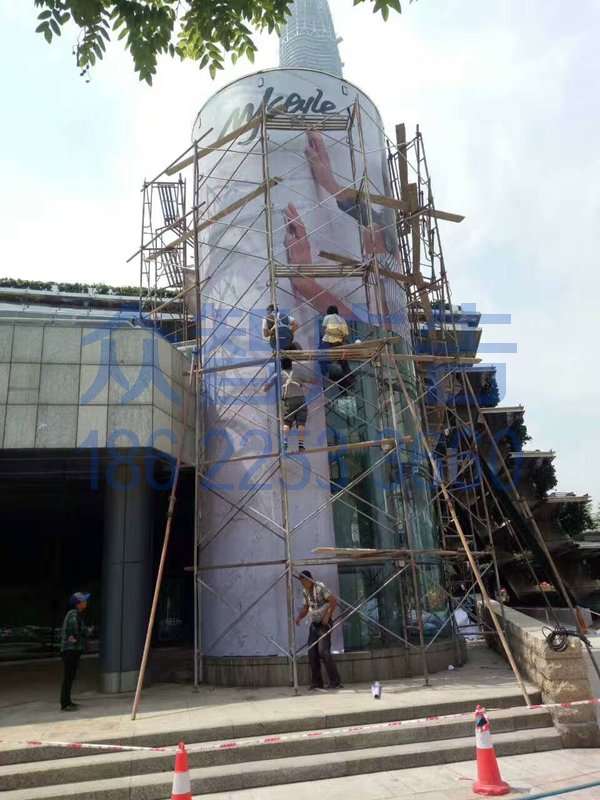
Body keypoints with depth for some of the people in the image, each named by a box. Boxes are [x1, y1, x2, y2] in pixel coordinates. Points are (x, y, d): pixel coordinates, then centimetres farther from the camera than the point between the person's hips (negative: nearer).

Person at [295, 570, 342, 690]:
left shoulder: (320, 587, -16)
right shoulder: (305, 592, 6)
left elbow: (333, 602, -20)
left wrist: (327, 616, -23)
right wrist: (299, 617, -4)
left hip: (324, 623, -7)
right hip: (314, 624, 7)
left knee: (323, 651, -15)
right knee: (312, 653, 2)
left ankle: (335, 682, -6)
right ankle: (316, 682, 12)